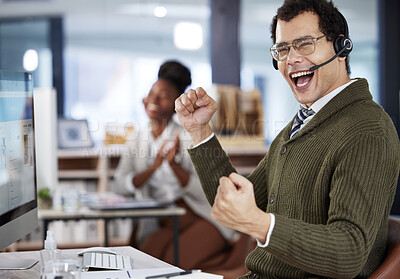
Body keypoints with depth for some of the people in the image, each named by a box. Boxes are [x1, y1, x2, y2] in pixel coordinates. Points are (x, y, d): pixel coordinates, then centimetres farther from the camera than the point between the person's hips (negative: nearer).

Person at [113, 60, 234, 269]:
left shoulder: (188, 138, -5)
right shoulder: (136, 142, 9)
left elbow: (204, 192, -12)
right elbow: (120, 186, -4)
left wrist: (174, 164, -27)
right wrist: (153, 168, -20)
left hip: (204, 219, -4)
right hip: (164, 224, 4)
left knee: (173, 263, -28)